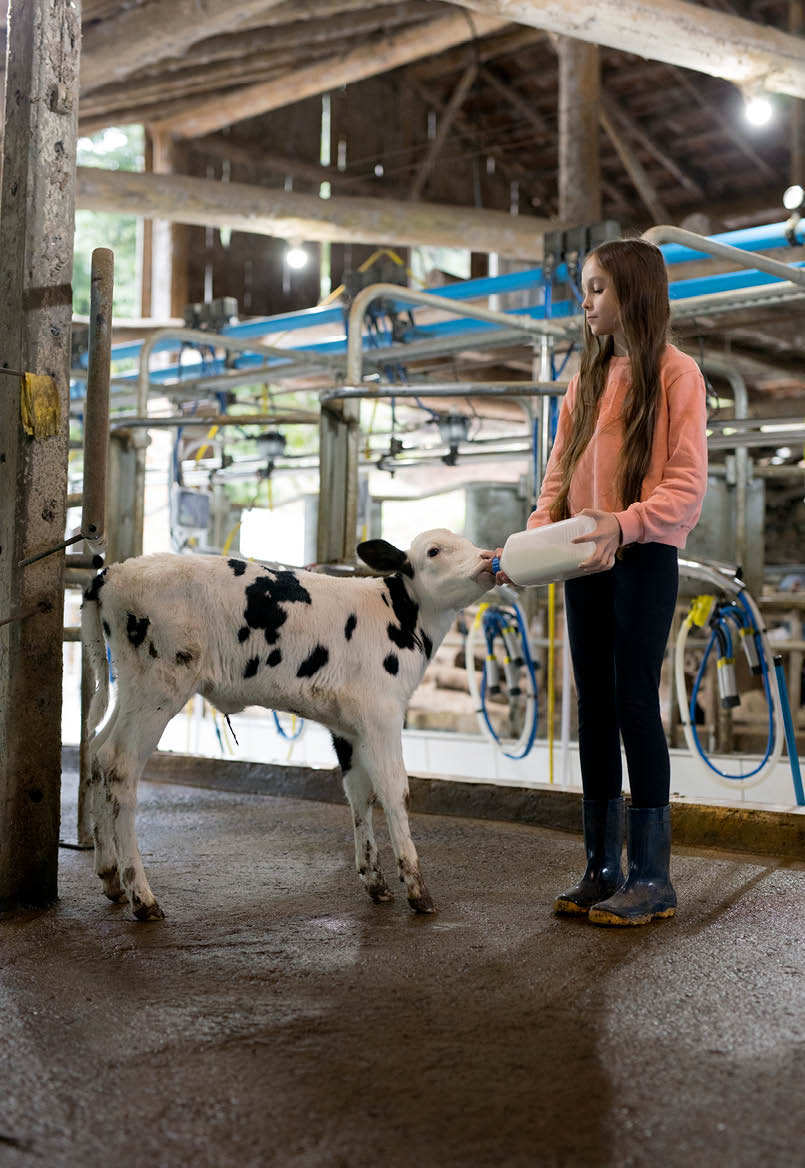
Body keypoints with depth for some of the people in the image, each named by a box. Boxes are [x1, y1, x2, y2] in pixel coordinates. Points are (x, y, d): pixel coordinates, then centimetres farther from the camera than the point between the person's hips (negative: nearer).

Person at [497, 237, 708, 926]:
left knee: (635, 700, -7)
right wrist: (533, 539, -2)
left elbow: (688, 487, -11)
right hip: (585, 560, 6)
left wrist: (623, 523, -25)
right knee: (594, 706, 7)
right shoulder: (588, 378, 17)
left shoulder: (676, 372, -3)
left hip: (645, 557, -6)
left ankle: (651, 876, 1)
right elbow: (559, 477, 13)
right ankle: (603, 869, 14)